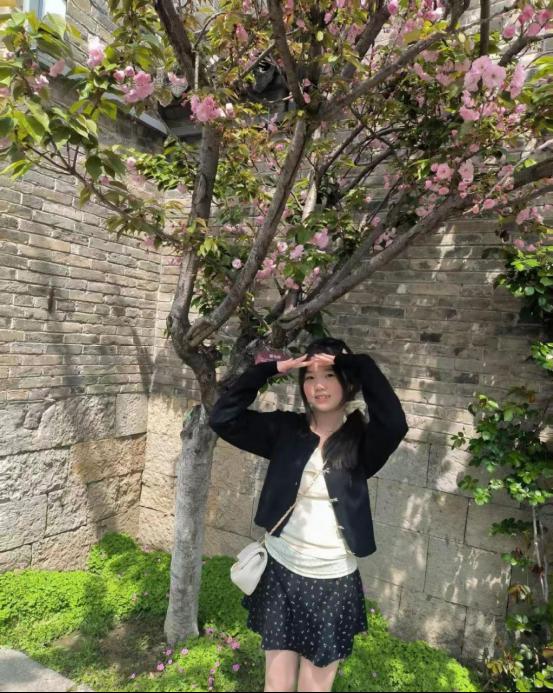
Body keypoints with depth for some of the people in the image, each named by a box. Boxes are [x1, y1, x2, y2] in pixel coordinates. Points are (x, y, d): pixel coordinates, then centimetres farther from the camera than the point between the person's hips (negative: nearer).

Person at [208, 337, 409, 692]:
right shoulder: (285, 429, -6)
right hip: (281, 571, 1)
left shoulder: (361, 441, -10)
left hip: (333, 582, -1)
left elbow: (395, 423, -32)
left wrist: (357, 364, -25)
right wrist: (272, 369, -18)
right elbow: (223, 418, -15)